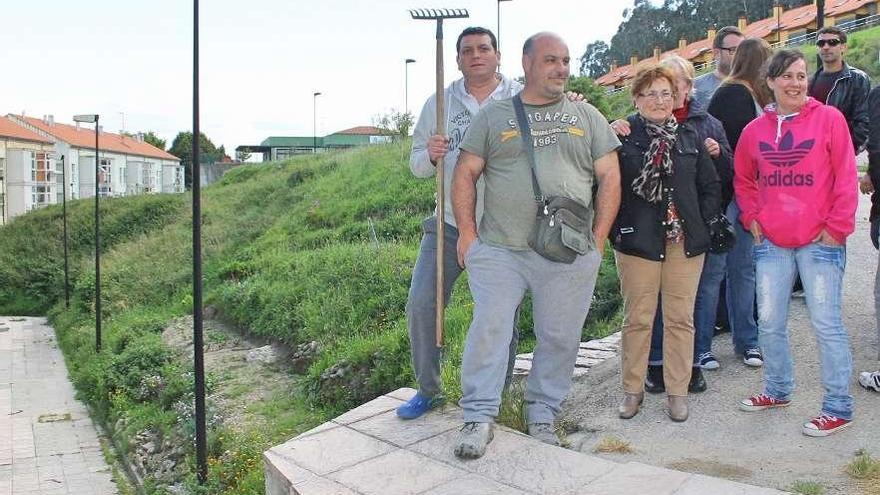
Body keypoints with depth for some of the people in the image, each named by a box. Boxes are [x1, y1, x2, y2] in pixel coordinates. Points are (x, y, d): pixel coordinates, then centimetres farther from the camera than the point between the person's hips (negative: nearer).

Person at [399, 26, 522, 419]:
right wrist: (430, 156, -11)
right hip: (448, 224, 3)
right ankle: (428, 390, 18)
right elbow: (416, 165, 12)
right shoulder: (439, 103, 9)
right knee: (420, 304, -1)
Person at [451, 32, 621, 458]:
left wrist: (598, 239, 2)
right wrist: (467, 231, -1)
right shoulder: (494, 116, 9)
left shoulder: (587, 117, 12)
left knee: (559, 338, 7)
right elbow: (465, 173, 8)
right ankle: (479, 418, 7)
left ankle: (542, 415, 23)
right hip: (498, 250, -1)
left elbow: (609, 178, 9)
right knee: (489, 330, -4)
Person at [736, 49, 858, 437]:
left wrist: (837, 226, -8)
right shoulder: (755, 130, 7)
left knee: (826, 323, -1)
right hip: (771, 242, 4)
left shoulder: (829, 118, -3)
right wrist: (751, 218, 7)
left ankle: (839, 407, 11)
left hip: (819, 241, -4)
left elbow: (846, 178, -5)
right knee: (769, 323, 11)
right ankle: (778, 390, 31)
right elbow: (743, 180, 20)